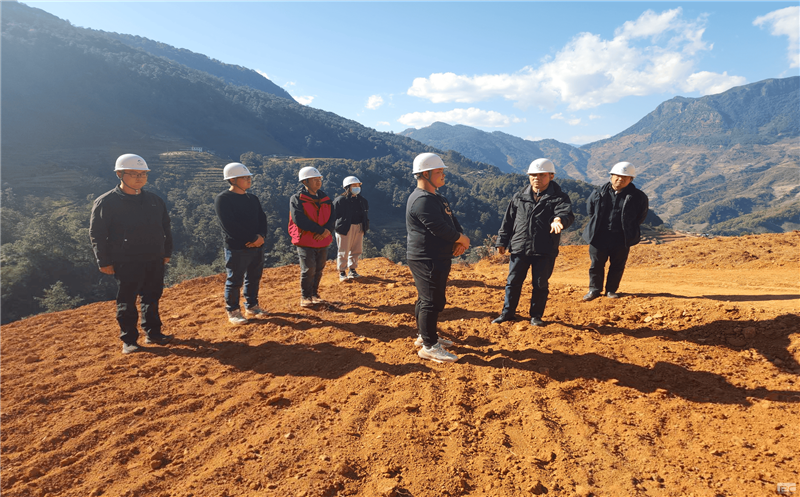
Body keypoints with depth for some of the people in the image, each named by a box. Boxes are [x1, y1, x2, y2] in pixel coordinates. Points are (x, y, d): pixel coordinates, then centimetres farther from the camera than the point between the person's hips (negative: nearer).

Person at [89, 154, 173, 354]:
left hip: (155, 260, 5)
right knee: (127, 302, 3)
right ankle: (129, 340, 15)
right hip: (126, 262, -5)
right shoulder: (106, 202, -7)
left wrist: (167, 252, 13)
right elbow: (97, 234, -6)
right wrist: (104, 262, -9)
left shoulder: (154, 200, 9)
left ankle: (153, 333, 26)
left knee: (152, 298, 13)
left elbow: (165, 227, 17)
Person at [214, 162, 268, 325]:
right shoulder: (223, 199, -10)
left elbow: (262, 219, 8)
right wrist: (251, 239, -17)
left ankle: (251, 306, 28)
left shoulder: (253, 198, 13)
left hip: (257, 246, 7)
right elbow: (229, 225, -18)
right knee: (234, 281, 2)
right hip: (236, 248, -7)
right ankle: (232, 311, 14)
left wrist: (261, 236, -12)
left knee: (254, 278, 14)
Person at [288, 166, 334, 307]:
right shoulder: (297, 199, -8)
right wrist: (321, 230, -19)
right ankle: (305, 297, 12)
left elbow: (332, 217, 4)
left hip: (323, 241, 6)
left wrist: (327, 230, -18)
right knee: (308, 270, -4)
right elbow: (299, 220, -20)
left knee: (318, 269, 11)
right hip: (305, 241, -5)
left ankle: (314, 294, 26)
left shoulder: (325, 198, 11)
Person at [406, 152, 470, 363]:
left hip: (438, 258, 11)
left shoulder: (437, 199, 18)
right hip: (426, 260, -11)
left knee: (427, 298, 19)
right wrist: (462, 239, -10)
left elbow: (453, 222, 16)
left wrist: (459, 241, -3)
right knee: (432, 301, -6)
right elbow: (439, 227, -24)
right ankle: (429, 346, 2)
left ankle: (425, 335, 32)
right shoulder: (421, 200, -17)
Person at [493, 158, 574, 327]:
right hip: (519, 248, 3)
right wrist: (502, 241, 10)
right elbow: (508, 220, 11)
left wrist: (559, 220, -47)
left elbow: (566, 213, -23)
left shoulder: (559, 198, -3)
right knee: (513, 281, 9)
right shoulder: (519, 196, 7)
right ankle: (508, 312, 25)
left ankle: (536, 315, 25)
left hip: (545, 251, -2)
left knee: (540, 284, 8)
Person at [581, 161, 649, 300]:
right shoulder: (599, 193, 1)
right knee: (596, 264, 5)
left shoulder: (638, 196, -2)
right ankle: (594, 289, 20)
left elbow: (641, 216, 12)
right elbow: (590, 209, 15)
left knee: (617, 266, 8)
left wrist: (629, 229, 7)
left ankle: (611, 290, 24)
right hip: (599, 237, 0)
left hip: (622, 239, 0)